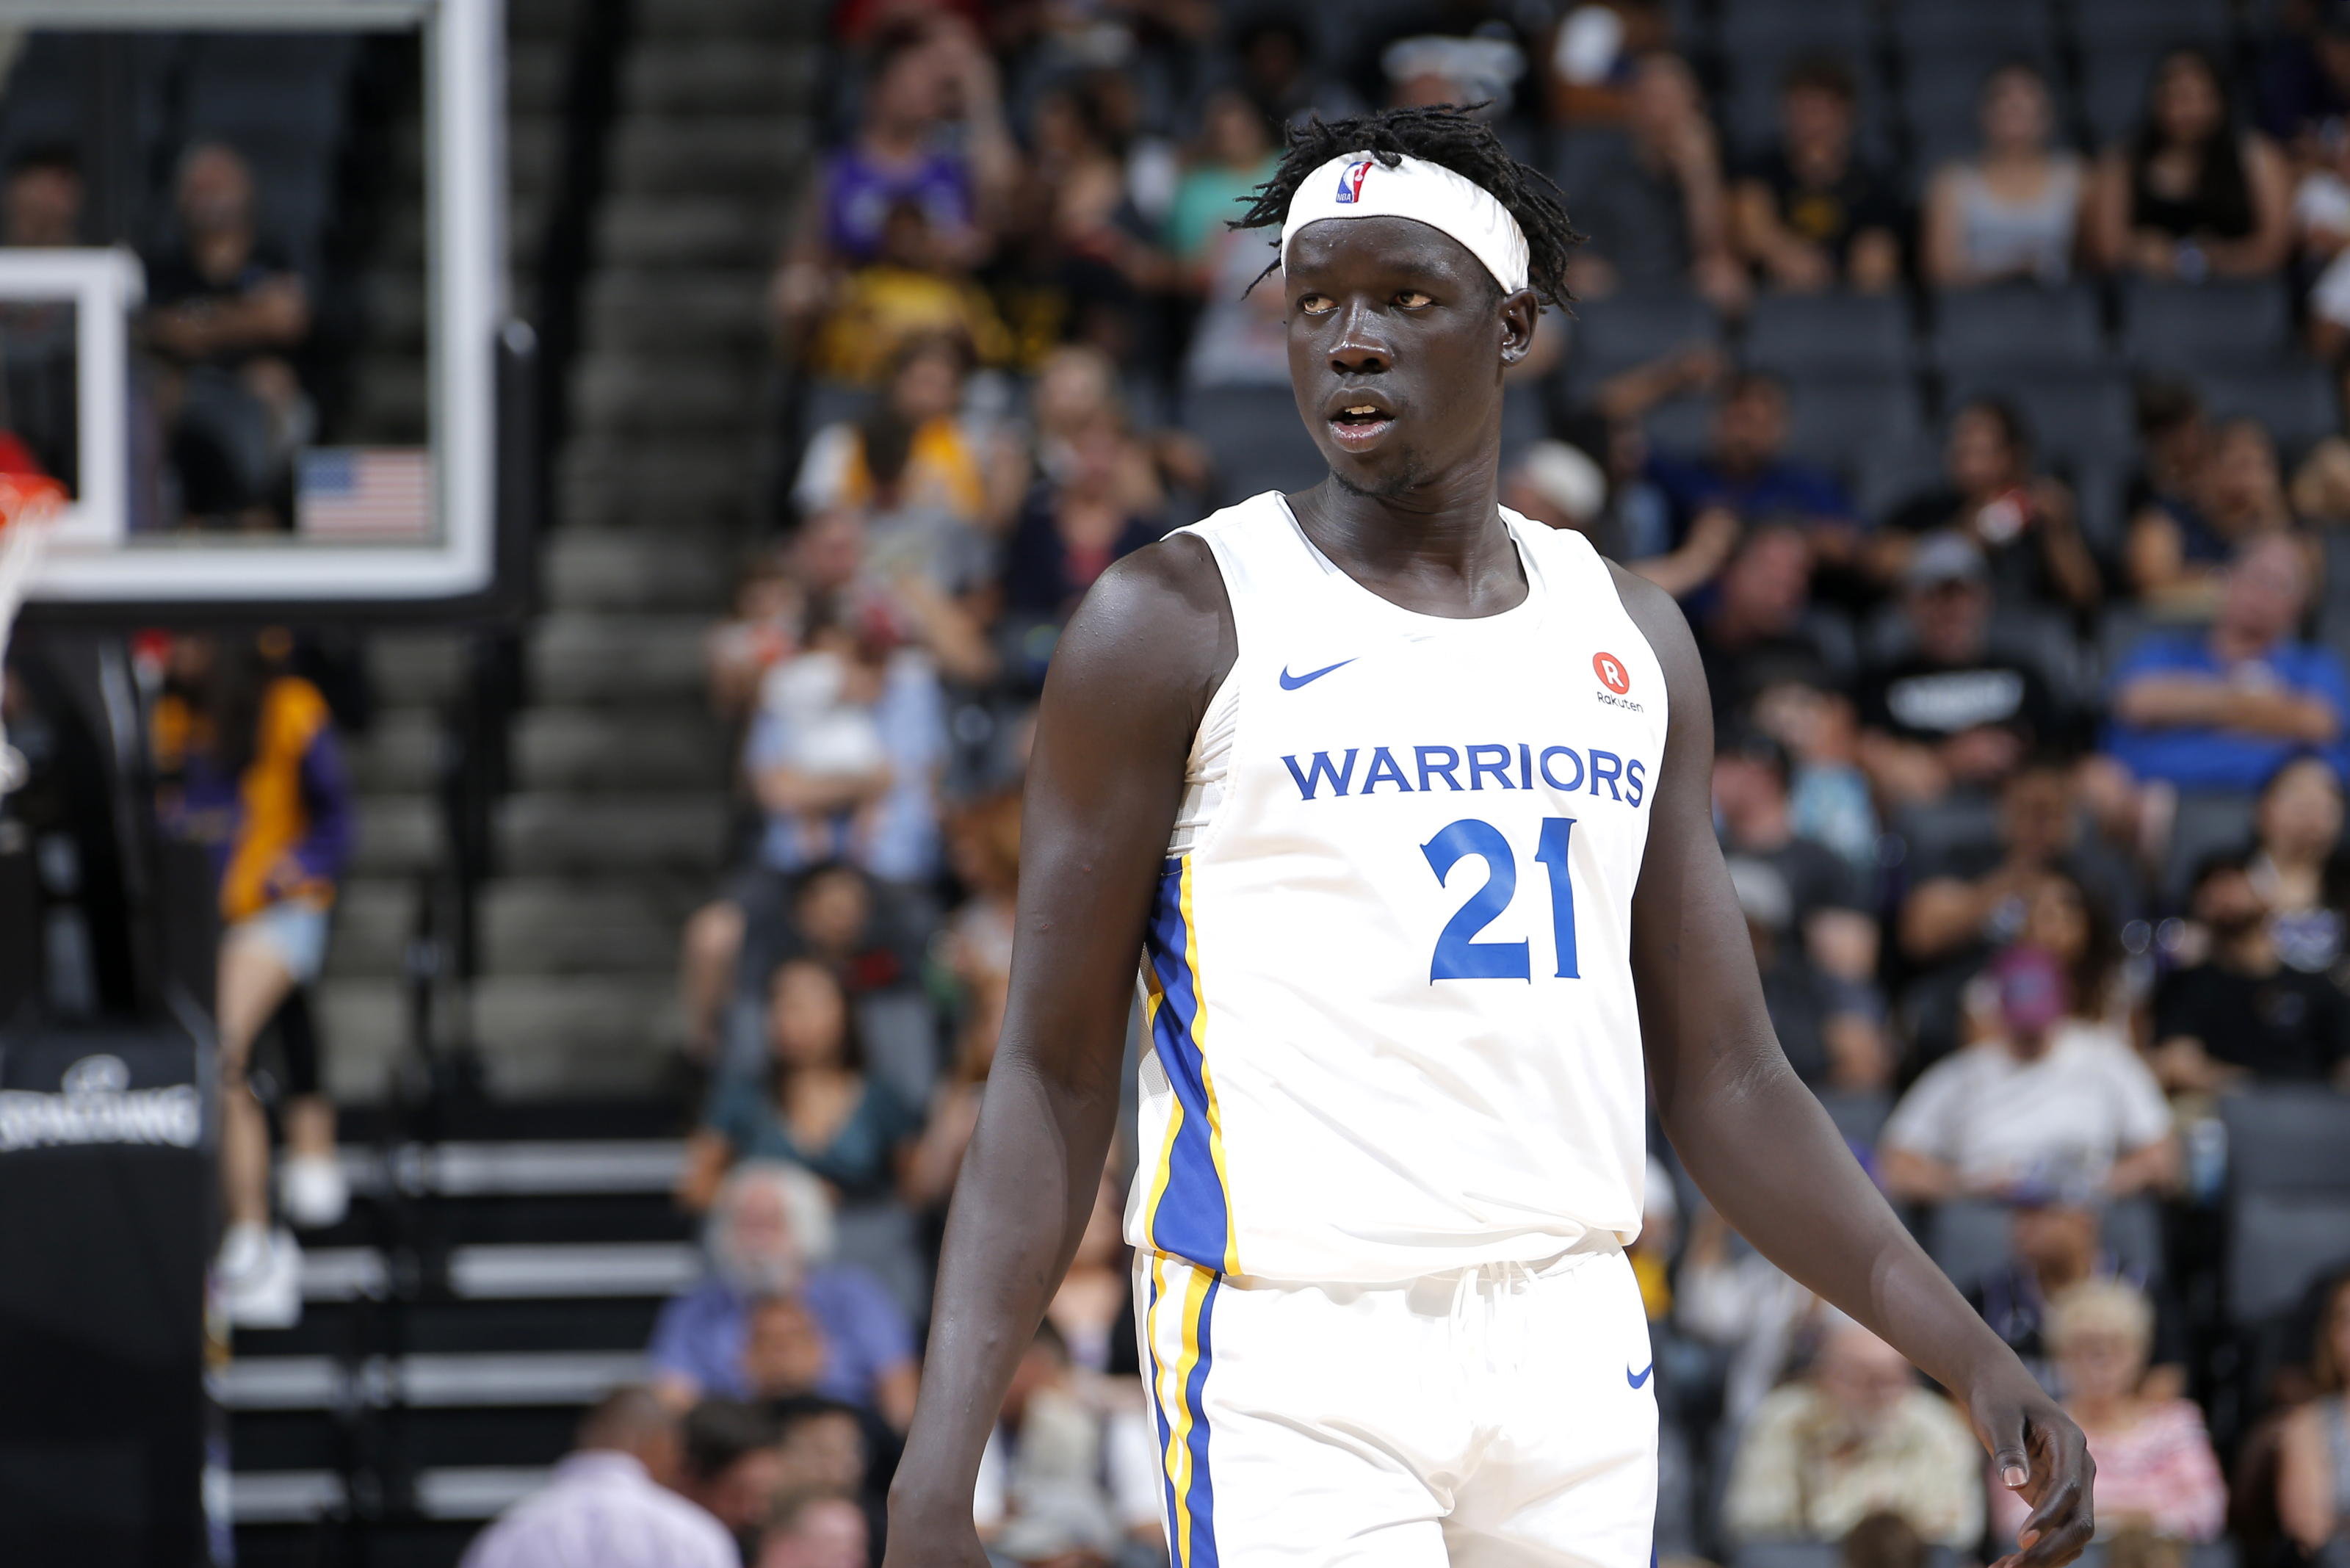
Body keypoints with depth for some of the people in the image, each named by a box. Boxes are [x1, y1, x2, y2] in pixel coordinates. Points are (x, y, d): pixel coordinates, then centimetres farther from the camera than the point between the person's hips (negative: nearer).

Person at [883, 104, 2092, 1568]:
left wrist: (1973, 1355, 6)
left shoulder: (1631, 637, 12)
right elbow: (1056, 1076, -3)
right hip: (1292, 1366, -5)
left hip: (1574, 1357, 5)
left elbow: (1727, 1083, 15)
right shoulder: (1176, 623, -2)